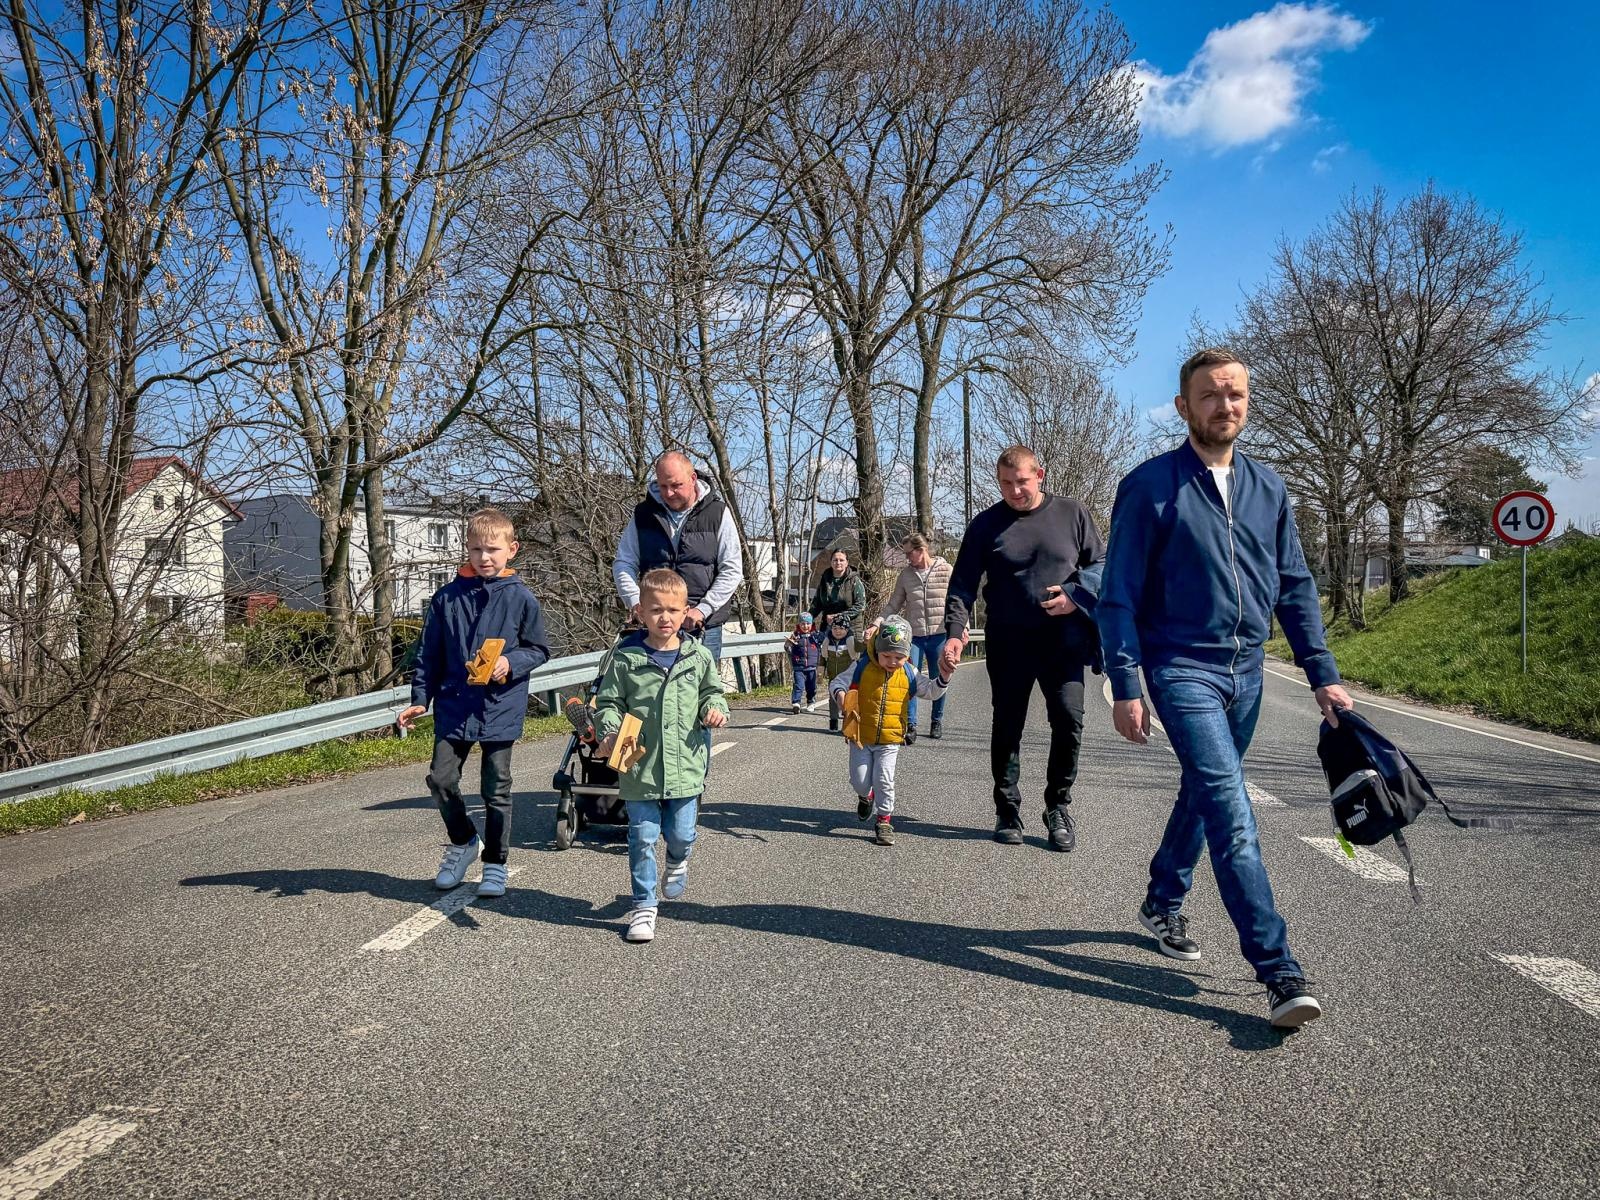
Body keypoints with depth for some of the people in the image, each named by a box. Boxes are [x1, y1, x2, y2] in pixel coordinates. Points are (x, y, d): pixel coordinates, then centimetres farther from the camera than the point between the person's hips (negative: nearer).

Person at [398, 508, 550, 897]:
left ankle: (495, 863, 23)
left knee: (496, 789, 6)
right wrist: (420, 700, 6)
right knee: (441, 780, 1)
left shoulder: (520, 598, -3)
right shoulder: (447, 597, 2)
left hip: (501, 709, -2)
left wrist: (510, 663, -15)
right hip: (454, 707, 2)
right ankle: (464, 842, 28)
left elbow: (538, 650, 3)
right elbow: (429, 654, 9)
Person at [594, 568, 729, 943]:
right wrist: (610, 732, -15)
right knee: (643, 837, 4)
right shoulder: (627, 659, -5)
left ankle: (677, 863, 47)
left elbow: (712, 692, 15)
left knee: (681, 833, 12)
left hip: (685, 766, 2)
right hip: (639, 768, -1)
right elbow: (608, 702, 2)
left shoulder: (698, 657, 0)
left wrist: (714, 709, -5)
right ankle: (644, 906, 18)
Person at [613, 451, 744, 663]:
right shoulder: (644, 513, 7)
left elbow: (732, 570, -4)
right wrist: (635, 602, -8)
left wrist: (702, 610, -13)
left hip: (703, 628, -2)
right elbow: (623, 563, 9)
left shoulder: (717, 513, -1)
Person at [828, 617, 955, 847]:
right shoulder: (862, 667, -7)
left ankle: (884, 819, 10)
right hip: (860, 737, 0)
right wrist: (840, 693, -30)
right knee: (859, 781, 1)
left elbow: (931, 691, 2)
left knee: (884, 779, -8)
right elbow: (837, 681, -7)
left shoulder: (908, 674, -1)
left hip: (890, 740, 0)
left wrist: (943, 678, -18)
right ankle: (866, 795, 38)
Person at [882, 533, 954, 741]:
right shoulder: (906, 575, 6)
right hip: (913, 635, 2)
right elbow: (893, 605, 11)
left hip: (939, 635, -2)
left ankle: (937, 722, 26)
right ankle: (910, 725, -5)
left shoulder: (946, 571, -2)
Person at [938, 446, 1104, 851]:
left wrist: (1076, 596, -9)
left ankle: (1058, 806, 7)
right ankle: (1007, 812, 19)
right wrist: (955, 631, -13)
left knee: (1069, 719, -11)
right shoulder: (986, 524, 4)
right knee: (1007, 728, 5)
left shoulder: (1072, 513, 5)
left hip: (1063, 640, 0)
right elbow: (962, 584, 2)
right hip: (1008, 644, 1)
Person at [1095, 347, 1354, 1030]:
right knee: (1231, 810, -14)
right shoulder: (1151, 486, -7)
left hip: (1246, 671, 6)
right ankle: (1279, 972, -12)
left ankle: (1163, 904, 39)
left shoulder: (1267, 489, 9)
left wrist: (1324, 675, 7)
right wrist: (1125, 686, -13)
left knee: (1204, 794, 18)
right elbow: (1118, 594, -8)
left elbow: (1295, 587, 13)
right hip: (1183, 668, -6)